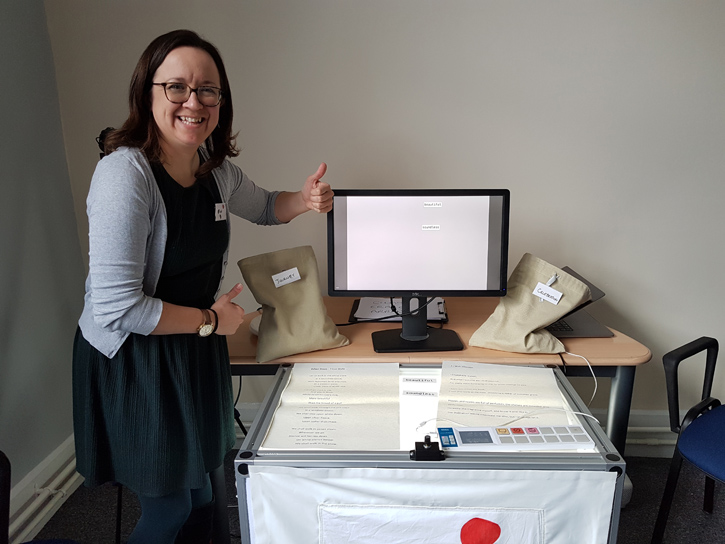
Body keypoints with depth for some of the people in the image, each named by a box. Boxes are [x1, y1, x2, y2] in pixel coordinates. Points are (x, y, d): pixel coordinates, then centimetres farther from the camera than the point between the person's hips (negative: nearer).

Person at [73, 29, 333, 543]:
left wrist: (305, 199, -2)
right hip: (133, 360, -7)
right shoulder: (125, 173, -24)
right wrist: (211, 319, -15)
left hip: (197, 350, 7)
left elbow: (263, 207, 21)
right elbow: (116, 308, -28)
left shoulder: (217, 169, 0)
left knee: (200, 492, 21)